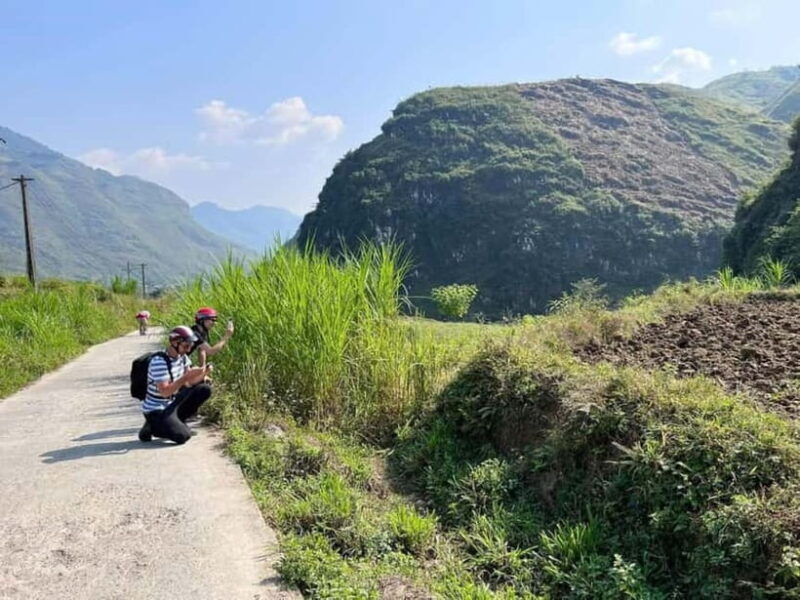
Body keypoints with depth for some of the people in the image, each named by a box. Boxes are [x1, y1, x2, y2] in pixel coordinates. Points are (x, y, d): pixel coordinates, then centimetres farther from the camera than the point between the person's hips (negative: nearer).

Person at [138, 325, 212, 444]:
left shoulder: (182, 357, 1)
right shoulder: (159, 361, -24)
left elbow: (189, 383, 3)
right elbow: (164, 392, -29)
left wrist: (203, 374, -16)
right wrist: (186, 376, -32)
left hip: (172, 404, 8)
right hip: (155, 410, -8)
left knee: (205, 389, -4)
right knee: (183, 436, -25)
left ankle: (177, 422, 4)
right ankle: (151, 427, 1)